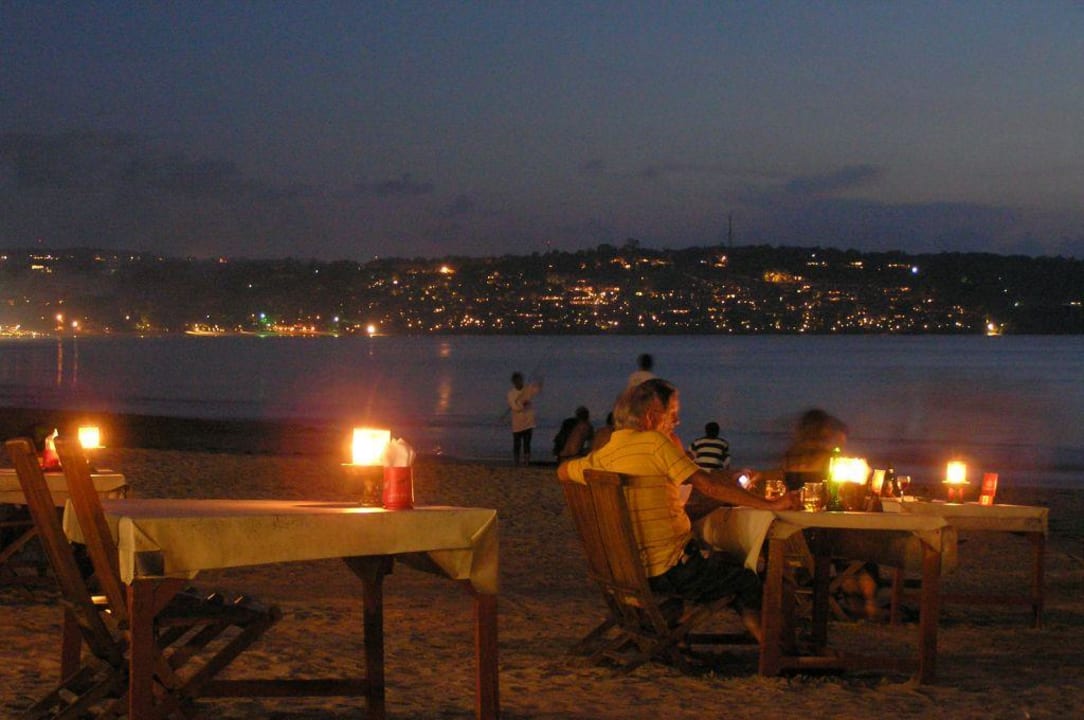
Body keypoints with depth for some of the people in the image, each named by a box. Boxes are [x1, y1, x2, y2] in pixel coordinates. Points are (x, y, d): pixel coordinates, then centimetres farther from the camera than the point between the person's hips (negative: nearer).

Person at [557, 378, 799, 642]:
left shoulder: (602, 455, 5)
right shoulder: (655, 442, -14)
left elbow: (563, 470, 24)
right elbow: (708, 485, -18)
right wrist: (771, 504, -17)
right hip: (670, 568, -8)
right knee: (746, 580, 9)